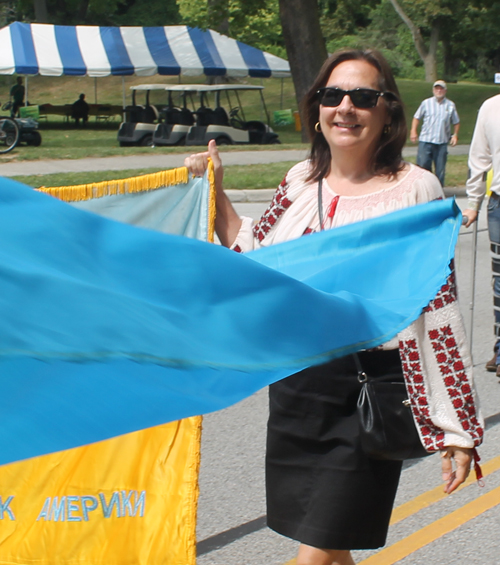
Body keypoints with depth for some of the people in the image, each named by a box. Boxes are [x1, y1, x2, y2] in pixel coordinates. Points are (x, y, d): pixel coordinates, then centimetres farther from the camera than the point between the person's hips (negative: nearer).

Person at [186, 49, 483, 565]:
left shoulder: (415, 190, -10)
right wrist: (215, 192, 10)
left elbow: (439, 312, -10)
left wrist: (457, 429, -11)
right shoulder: (301, 180, 6)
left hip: (366, 395, -5)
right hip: (295, 382, 6)